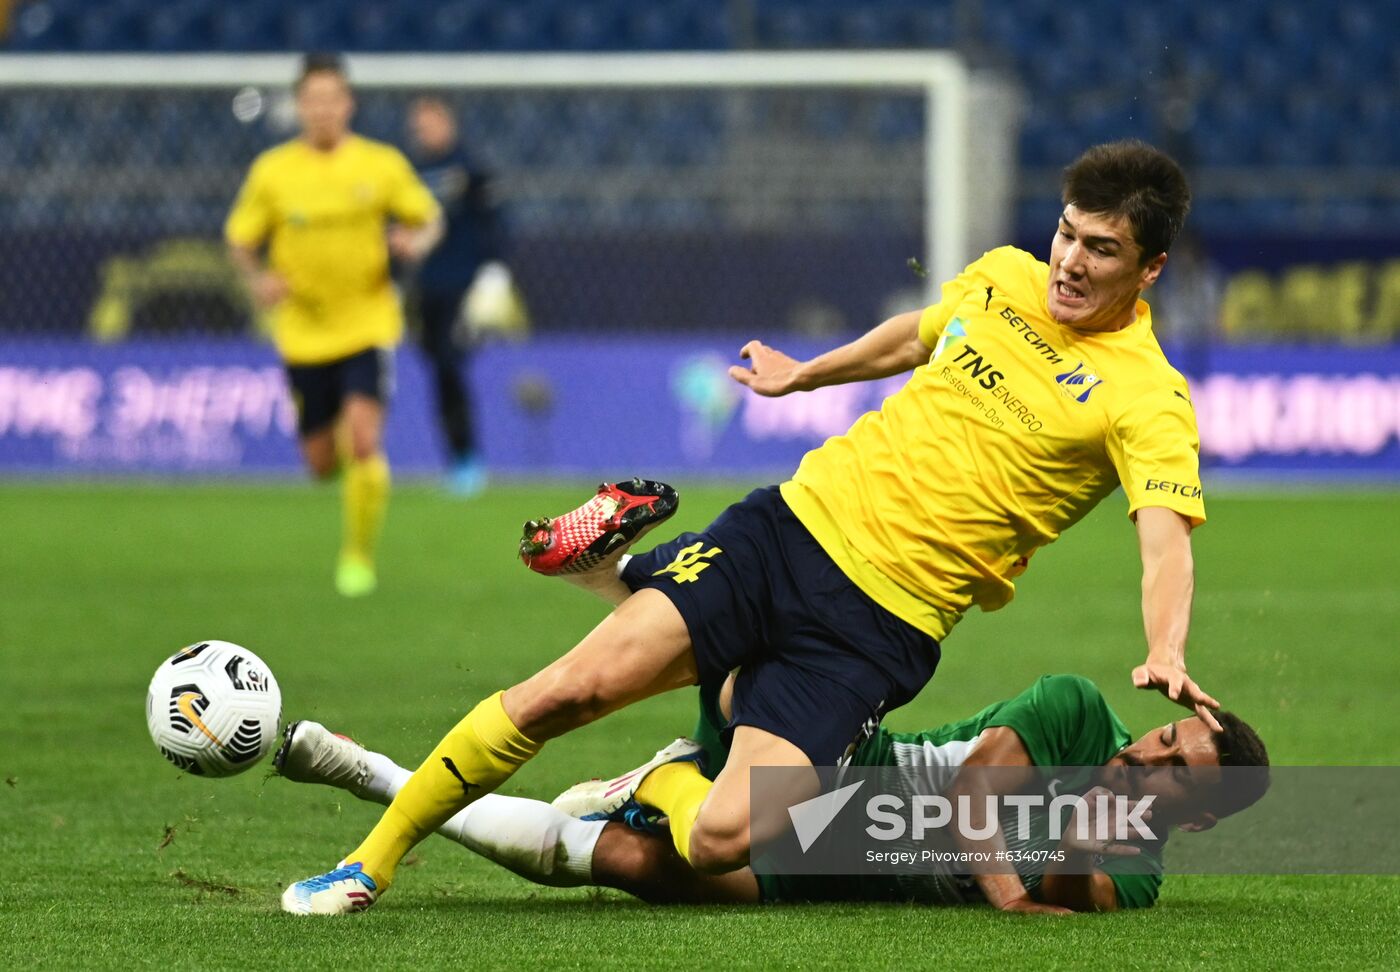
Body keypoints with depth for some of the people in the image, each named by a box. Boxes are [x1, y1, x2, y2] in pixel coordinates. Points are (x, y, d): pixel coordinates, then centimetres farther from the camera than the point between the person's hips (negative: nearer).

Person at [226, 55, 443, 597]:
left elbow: (429, 219, 7)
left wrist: (417, 241, -17)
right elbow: (240, 240, 6)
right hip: (304, 331, 2)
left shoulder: (381, 165, -3)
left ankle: (359, 554, -1)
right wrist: (258, 278, -15)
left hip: (368, 323, -1)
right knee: (322, 464, 5)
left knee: (363, 441, -20)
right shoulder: (272, 171, -2)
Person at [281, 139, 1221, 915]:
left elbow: (1167, 539, -25)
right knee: (570, 688, -12)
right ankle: (370, 861, 5)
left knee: (723, 841, -21)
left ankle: (665, 786, 16)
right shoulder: (1002, 277, 7)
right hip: (799, 522, 4)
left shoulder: (1147, 397, -11)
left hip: (883, 626, -4)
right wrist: (805, 373, 43)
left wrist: (1167, 653, -45)